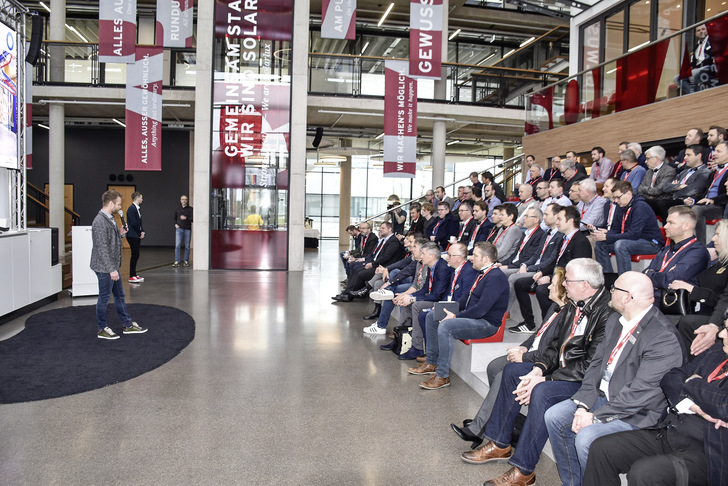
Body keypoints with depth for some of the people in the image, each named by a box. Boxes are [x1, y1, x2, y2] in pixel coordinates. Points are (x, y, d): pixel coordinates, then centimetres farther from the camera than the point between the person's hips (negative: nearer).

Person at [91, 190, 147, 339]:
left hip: (112, 267, 10)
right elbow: (102, 248, -24)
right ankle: (102, 329, 17)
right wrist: (111, 269, -25)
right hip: (105, 267, -10)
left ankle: (128, 325, 26)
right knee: (104, 297, 3)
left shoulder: (109, 219, 12)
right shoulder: (100, 221, -21)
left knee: (119, 295, 16)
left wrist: (120, 234, 4)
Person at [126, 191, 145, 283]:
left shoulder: (138, 208, 14)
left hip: (137, 236, 9)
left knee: (136, 255, 12)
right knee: (135, 255, -7)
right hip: (132, 236, -9)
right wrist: (140, 233, -8)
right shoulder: (131, 209, -14)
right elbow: (134, 223, -18)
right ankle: (132, 277, -2)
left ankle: (134, 274, 19)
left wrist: (142, 232, 3)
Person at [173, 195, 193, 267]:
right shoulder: (177, 209, 13)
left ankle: (186, 261, 13)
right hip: (179, 229, 2)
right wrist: (175, 224, 8)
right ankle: (176, 261, -5)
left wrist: (186, 218, -19)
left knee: (187, 246, 4)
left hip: (187, 229, -2)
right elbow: (175, 218, 25)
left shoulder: (190, 209, 3)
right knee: (177, 245, -7)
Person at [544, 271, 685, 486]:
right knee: (554, 416, -3)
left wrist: (596, 417, -21)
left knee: (586, 438, -27)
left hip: (637, 413, -8)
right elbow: (597, 363, 6)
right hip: (603, 396, 8)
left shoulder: (664, 337, -24)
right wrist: (584, 403, -7)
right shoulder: (616, 320, 4)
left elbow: (641, 392, -25)